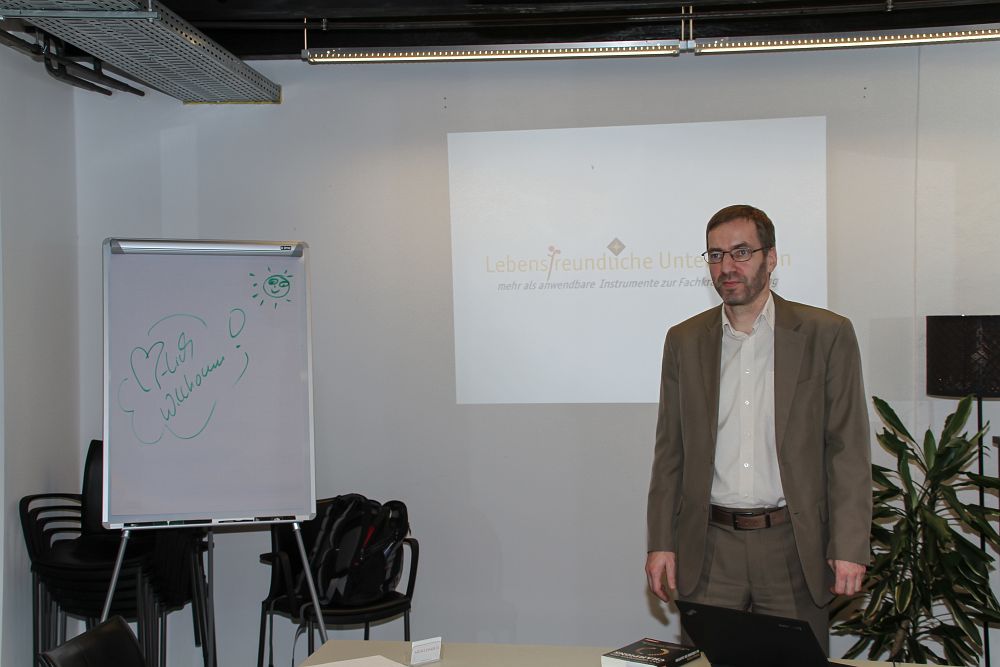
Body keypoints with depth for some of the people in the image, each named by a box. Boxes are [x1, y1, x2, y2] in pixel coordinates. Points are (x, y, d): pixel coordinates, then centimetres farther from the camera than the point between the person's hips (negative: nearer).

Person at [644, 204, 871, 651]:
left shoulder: (827, 334, -1)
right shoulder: (685, 341, 8)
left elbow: (848, 448, -2)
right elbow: (670, 450, 9)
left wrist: (849, 547, -8)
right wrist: (660, 544, 4)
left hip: (793, 546, -2)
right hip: (709, 550, 2)